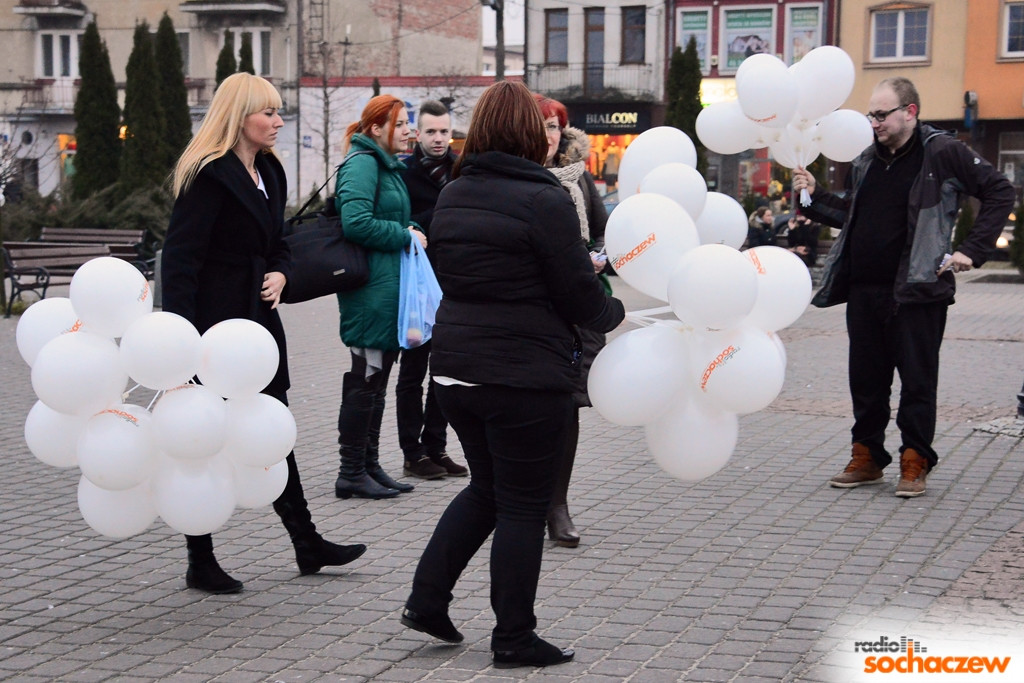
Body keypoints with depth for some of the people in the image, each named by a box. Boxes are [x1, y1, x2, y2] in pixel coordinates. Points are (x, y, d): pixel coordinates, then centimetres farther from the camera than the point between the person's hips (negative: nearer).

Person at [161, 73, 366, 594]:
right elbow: (179, 257, -20)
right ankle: (201, 564, 11)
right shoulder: (210, 176, -15)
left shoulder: (268, 173, 12)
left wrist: (280, 274, 0)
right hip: (215, 325, -9)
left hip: (258, 317, 9)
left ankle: (306, 544, 23)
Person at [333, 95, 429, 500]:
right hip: (371, 288, -10)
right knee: (364, 381, -4)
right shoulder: (362, 163, -13)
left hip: (388, 288, 10)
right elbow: (356, 223, -24)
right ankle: (352, 473, 4)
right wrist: (406, 235, -14)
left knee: (376, 381, 14)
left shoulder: (389, 166, 18)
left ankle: (369, 466, 22)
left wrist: (408, 231, 9)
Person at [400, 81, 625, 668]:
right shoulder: (543, 199, -15)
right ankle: (515, 638, 12)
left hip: (456, 369, 7)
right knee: (522, 506, 4)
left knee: (487, 487, 23)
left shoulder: (452, 196, 8)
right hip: (526, 375, -7)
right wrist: (614, 313, 10)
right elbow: (579, 293, -12)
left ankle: (427, 598, 18)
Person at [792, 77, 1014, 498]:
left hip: (917, 290, -6)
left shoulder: (943, 153, -5)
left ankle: (914, 463, 10)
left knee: (917, 380, 1)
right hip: (863, 290, 6)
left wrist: (972, 251, -10)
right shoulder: (866, 161, 14)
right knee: (866, 379, 11)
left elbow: (1000, 193, -5)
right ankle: (866, 458, 22)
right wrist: (815, 197, 9)